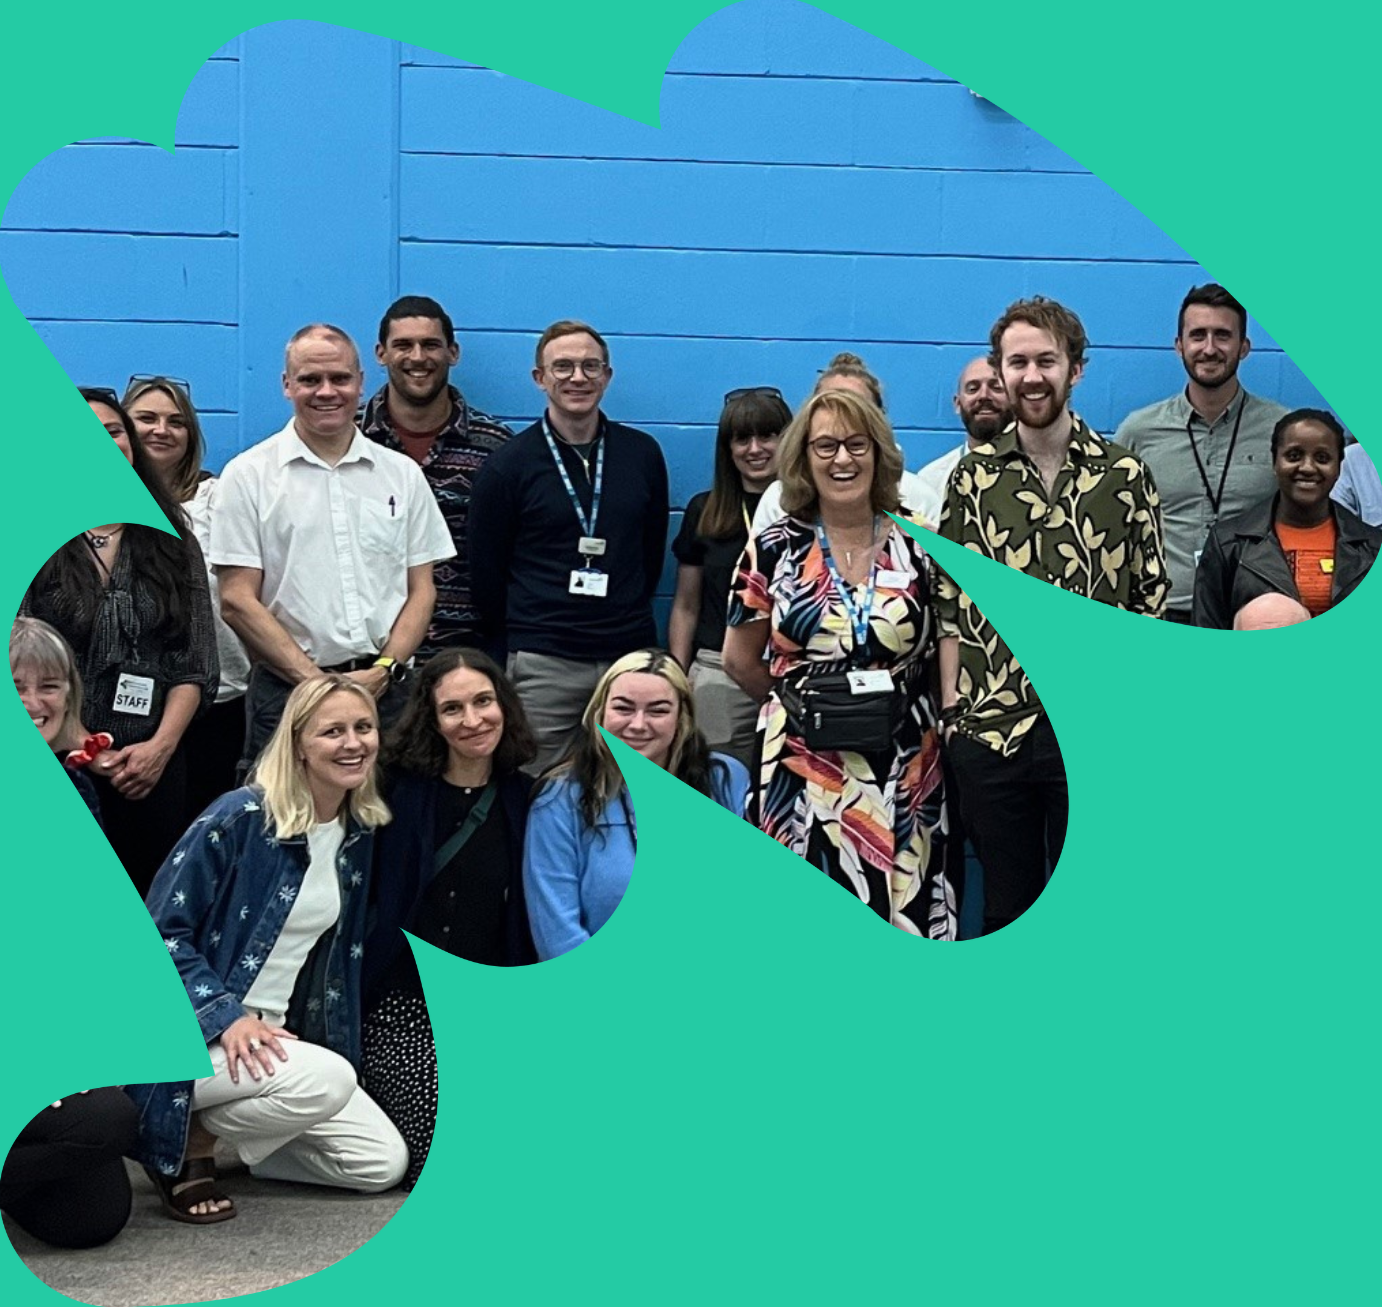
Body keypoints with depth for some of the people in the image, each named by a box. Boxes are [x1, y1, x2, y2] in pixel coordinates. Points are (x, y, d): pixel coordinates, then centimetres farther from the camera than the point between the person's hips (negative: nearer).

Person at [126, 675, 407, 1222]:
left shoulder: (360, 833, 5)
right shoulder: (240, 818, -15)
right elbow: (161, 932, -15)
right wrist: (226, 1018, -23)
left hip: (273, 1037, 7)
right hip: (192, 1034, -7)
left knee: (384, 1165, -2)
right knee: (328, 1082, -32)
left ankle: (223, 1125, 14)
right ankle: (189, 1143, -6)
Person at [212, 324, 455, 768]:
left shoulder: (402, 474, 12)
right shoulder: (248, 476, 3)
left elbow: (421, 590, 12)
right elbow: (237, 600, -3)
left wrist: (385, 668, -5)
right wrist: (318, 681, -10)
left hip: (387, 692, 2)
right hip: (287, 696, -2)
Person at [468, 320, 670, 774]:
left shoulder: (642, 453, 8)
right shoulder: (508, 465, -1)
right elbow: (486, 571, 4)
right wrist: (523, 636, 7)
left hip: (631, 655, 3)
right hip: (543, 667, -3)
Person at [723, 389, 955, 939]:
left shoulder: (917, 548, 2)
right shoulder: (774, 548, 0)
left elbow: (945, 653, 10)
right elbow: (740, 659, 8)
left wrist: (895, 707, 2)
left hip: (903, 775, 1)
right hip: (803, 771, -1)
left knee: (898, 919, 4)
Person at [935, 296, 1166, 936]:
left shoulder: (1126, 476, 2)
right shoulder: (973, 475, 5)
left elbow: (1150, 602, 4)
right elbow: (949, 600, 5)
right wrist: (951, 705, -1)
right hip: (990, 730, 1)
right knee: (1006, 904, 10)